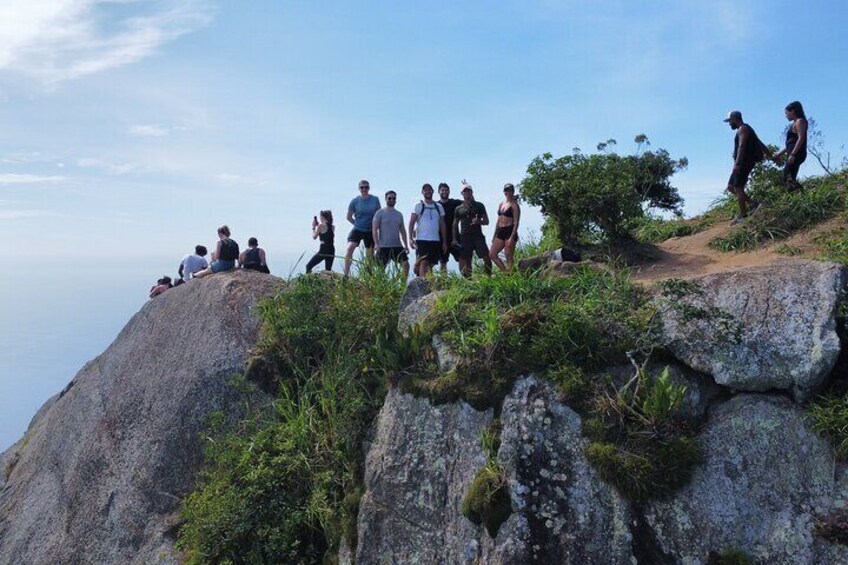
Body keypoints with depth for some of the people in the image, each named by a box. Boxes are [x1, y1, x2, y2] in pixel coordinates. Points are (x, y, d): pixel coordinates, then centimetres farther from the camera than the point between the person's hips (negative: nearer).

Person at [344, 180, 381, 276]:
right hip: (357, 229, -1)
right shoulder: (355, 201, -3)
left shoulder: (375, 200, 0)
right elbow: (349, 217, 8)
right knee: (350, 248, -20)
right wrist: (357, 224, 5)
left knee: (370, 254, 8)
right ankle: (346, 274, -19)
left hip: (370, 231, 1)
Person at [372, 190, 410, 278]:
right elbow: (374, 229, -7)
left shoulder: (399, 214, 15)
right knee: (381, 268, -2)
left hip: (397, 246, 4)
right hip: (383, 246, -4)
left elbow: (402, 230, 17)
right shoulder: (380, 213, -1)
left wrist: (406, 245, 9)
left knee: (405, 264, -7)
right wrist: (376, 243, -18)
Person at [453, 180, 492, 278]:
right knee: (465, 261, -2)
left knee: (486, 257, -14)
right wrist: (455, 239, 5)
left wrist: (478, 221, -12)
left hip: (478, 236, -1)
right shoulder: (458, 208, 14)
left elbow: (486, 221, 9)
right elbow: (455, 225, 16)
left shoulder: (479, 206, 11)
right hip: (464, 237, 1)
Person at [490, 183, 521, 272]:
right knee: (492, 254, 5)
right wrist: (494, 236, 17)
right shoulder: (501, 205, 16)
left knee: (509, 258, -7)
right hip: (501, 232, 8)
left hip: (510, 232, -8)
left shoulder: (514, 205, -6)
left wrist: (512, 237, -21)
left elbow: (516, 222, -12)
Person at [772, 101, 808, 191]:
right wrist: (779, 155, 26)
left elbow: (801, 138, -16)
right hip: (793, 154, 10)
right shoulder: (795, 123, 24)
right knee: (788, 179, 4)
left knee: (789, 178, -18)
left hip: (797, 153, -10)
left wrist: (792, 154, -24)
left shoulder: (800, 121, -3)